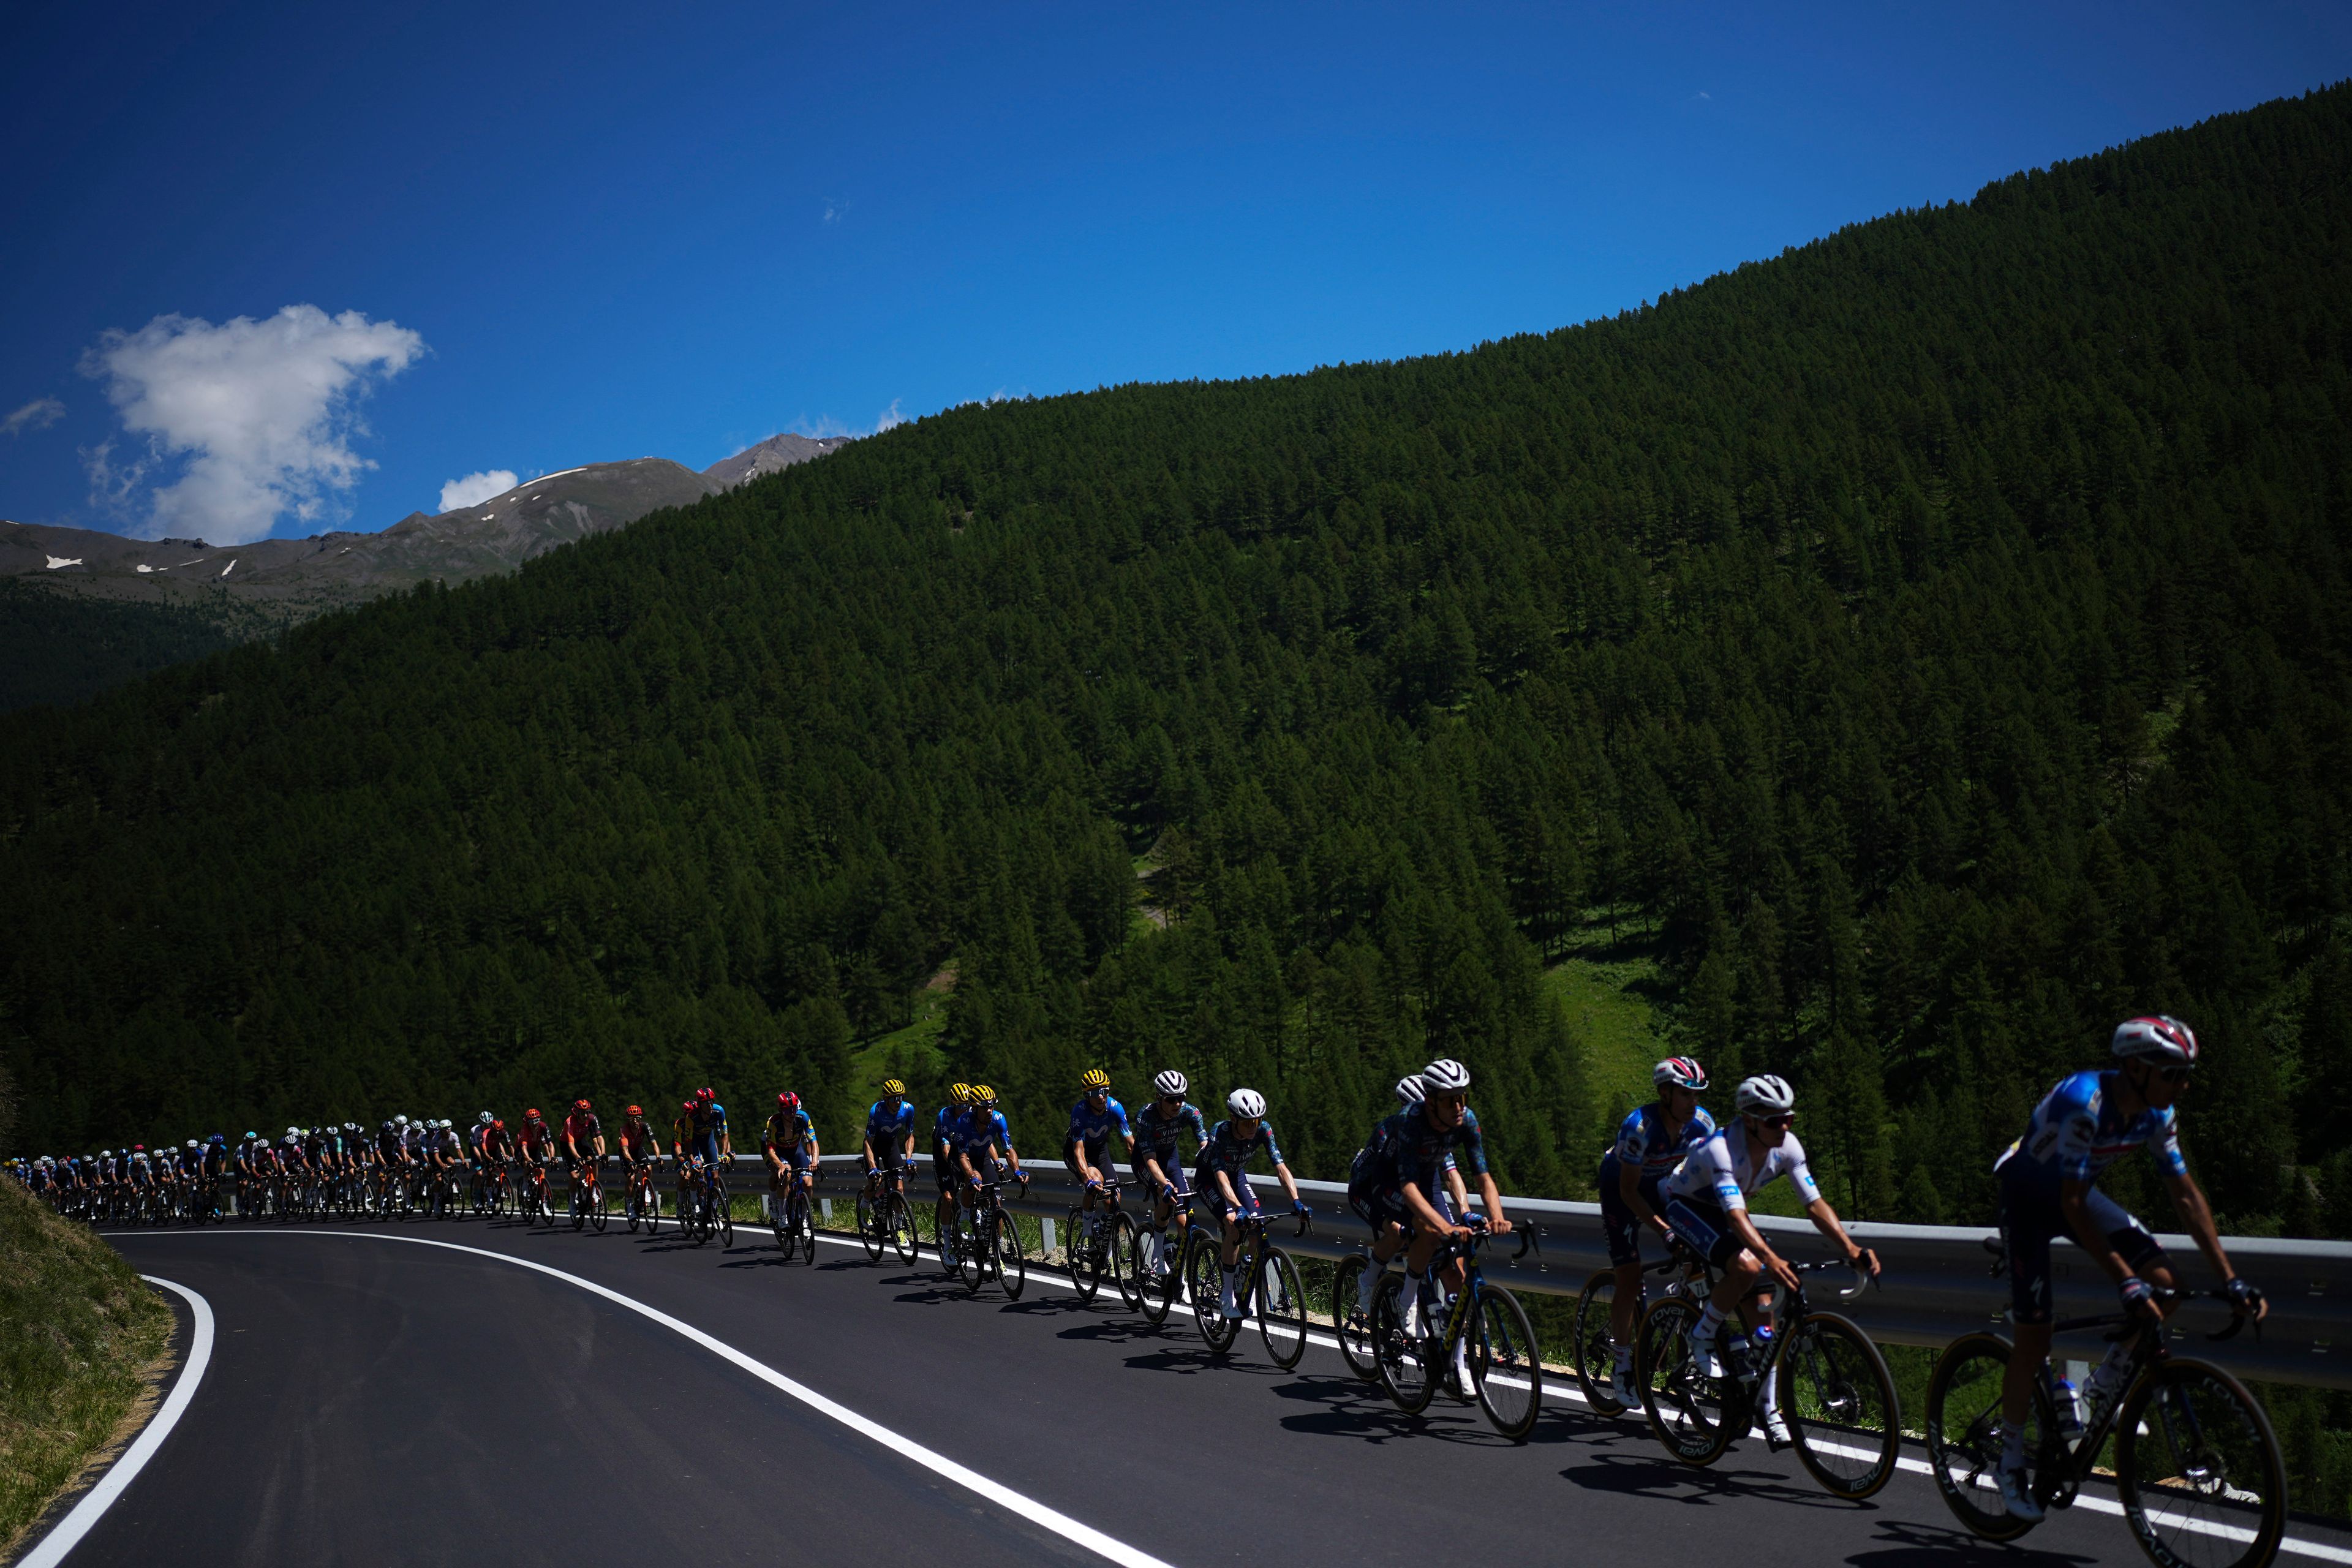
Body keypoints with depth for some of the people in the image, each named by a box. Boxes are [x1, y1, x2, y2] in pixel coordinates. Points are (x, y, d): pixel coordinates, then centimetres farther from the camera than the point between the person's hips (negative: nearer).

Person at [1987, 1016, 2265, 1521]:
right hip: (2025, 1197, -6)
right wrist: (2125, 1281, -40)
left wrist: (2231, 1280, -11)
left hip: (2078, 1193, 7)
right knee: (2034, 1338, -8)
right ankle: (2010, 1456, 11)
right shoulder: (2083, 1101, -35)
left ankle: (2106, 1384, 10)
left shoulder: (2156, 1114, -14)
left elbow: (2187, 1197, -7)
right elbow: (2072, 1205, -36)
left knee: (2165, 1282, -13)